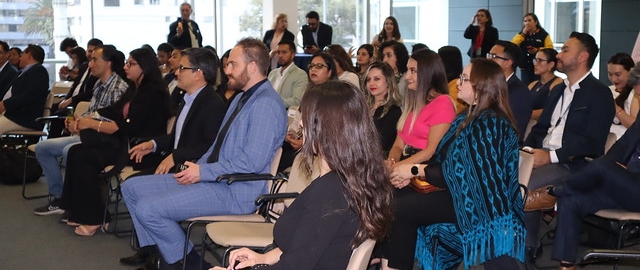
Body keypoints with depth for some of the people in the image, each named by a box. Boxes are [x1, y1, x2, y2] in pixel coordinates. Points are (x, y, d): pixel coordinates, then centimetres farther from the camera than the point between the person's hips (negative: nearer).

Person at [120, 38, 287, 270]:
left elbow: (252, 163, -25)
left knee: (148, 207, -20)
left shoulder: (266, 103, -18)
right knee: (132, 188, 8)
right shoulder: (243, 97, 16)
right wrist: (196, 168, 2)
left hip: (235, 192, -11)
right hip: (213, 178, 11)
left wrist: (203, 172, -16)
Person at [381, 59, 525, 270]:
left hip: (479, 202, -10)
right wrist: (413, 174, -6)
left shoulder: (489, 123, -19)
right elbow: (444, 159, 11)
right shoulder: (468, 118, 13)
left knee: (398, 209, -18)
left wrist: (416, 170, -12)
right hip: (464, 191, 10)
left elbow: (463, 175, -21)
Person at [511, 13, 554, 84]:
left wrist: (538, 50, -20)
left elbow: (550, 49, -7)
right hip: (525, 68, 4)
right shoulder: (521, 34, 13)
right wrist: (523, 34, -7)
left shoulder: (543, 34, 1)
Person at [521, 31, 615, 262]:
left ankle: (528, 247, -10)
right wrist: (528, 149, -2)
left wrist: (551, 156, -22)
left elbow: (593, 143, -15)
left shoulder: (599, 94, -6)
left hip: (572, 165, -7)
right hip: (542, 156, 8)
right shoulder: (558, 91, 22)